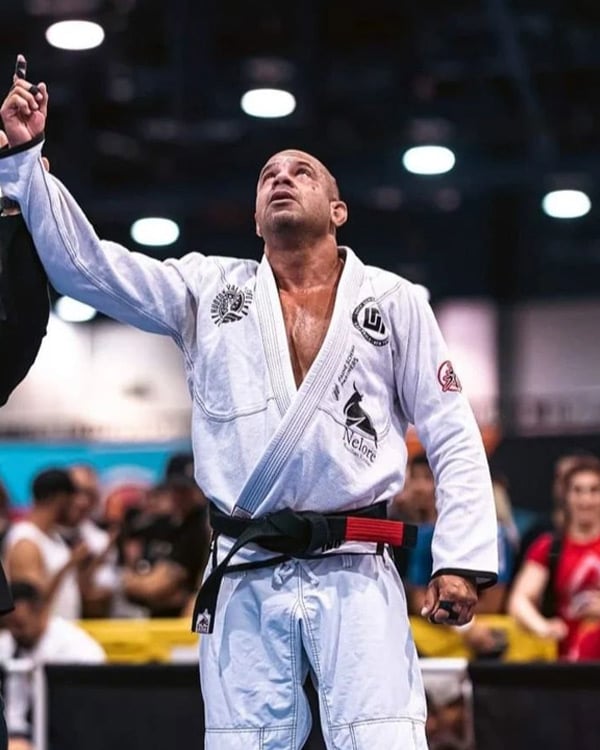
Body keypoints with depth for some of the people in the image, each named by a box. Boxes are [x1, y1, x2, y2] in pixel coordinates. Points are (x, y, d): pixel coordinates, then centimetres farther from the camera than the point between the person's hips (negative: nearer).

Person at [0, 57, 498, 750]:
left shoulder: (394, 302, 8)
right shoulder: (209, 291, 13)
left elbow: (453, 439, 7)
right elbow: (83, 263, 5)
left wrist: (464, 558, -4)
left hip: (355, 575, -2)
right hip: (245, 581, 2)